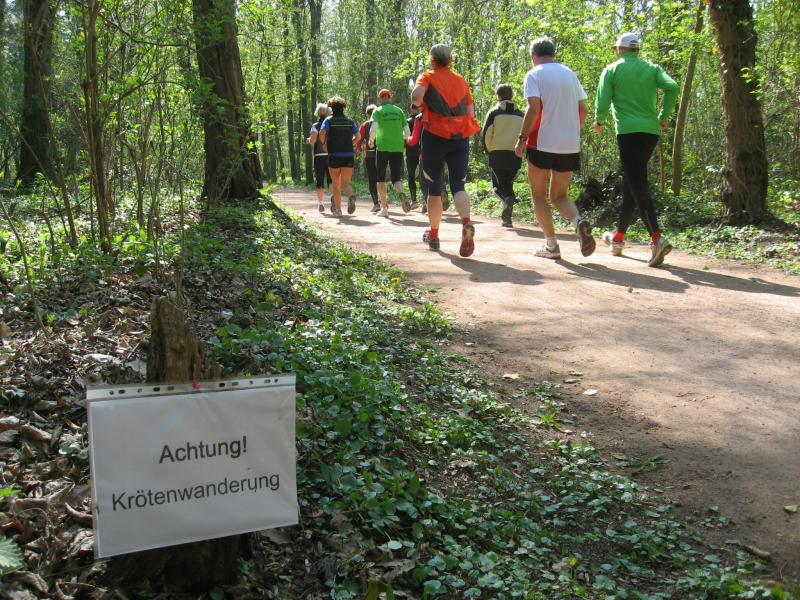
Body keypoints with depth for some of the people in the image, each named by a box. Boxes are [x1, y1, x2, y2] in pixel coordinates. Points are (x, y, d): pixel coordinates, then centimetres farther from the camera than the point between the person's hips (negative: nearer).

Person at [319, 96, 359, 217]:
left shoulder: (329, 120, 1)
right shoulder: (350, 121, 9)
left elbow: (322, 133, -15)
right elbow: (358, 136, 1)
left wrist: (324, 144, 3)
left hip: (333, 156, -1)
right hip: (348, 157, 2)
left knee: (335, 184, 11)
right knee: (345, 183, 2)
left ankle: (338, 209, 11)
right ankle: (351, 196, -31)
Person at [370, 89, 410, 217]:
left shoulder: (378, 111, 1)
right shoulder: (399, 110, 10)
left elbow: (373, 128, -14)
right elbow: (407, 132, 7)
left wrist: (371, 140, 3)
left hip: (383, 147, -2)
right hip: (398, 148, 2)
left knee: (381, 178, 10)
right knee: (396, 177, 6)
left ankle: (384, 208, 8)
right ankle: (401, 192, -28)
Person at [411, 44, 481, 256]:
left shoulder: (427, 77, 3)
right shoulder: (461, 80, 15)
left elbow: (416, 96, -17)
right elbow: (471, 112, 14)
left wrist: (420, 104, 4)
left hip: (435, 136, -2)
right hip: (461, 137, 2)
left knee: (434, 186, 10)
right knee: (458, 185, -1)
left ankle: (433, 234, 19)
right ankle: (466, 222, -31)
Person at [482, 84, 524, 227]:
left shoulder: (494, 112, -2)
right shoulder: (520, 114, 8)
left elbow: (486, 134, -8)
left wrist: (489, 151, 6)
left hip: (497, 155, -2)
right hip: (515, 156, 2)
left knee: (497, 185, 11)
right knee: (509, 185, 15)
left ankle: (506, 199, -23)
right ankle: (507, 218, 5)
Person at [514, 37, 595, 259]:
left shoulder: (534, 74, -3)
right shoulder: (570, 74, 14)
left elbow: (534, 109, -16)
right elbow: (582, 110, 12)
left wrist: (522, 138, -10)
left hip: (543, 143, -5)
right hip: (570, 145, 5)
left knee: (538, 194, 11)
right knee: (559, 195, 15)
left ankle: (551, 244, 4)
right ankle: (579, 221, -15)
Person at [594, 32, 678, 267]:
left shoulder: (612, 70, 4)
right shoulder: (651, 68, 13)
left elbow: (602, 103, -5)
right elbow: (672, 87, -5)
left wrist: (599, 122, 15)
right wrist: (664, 116, 6)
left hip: (628, 132, -5)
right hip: (651, 131, 5)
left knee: (638, 186, -11)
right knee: (631, 184, 17)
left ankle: (657, 238, -28)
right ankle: (618, 236, 27)